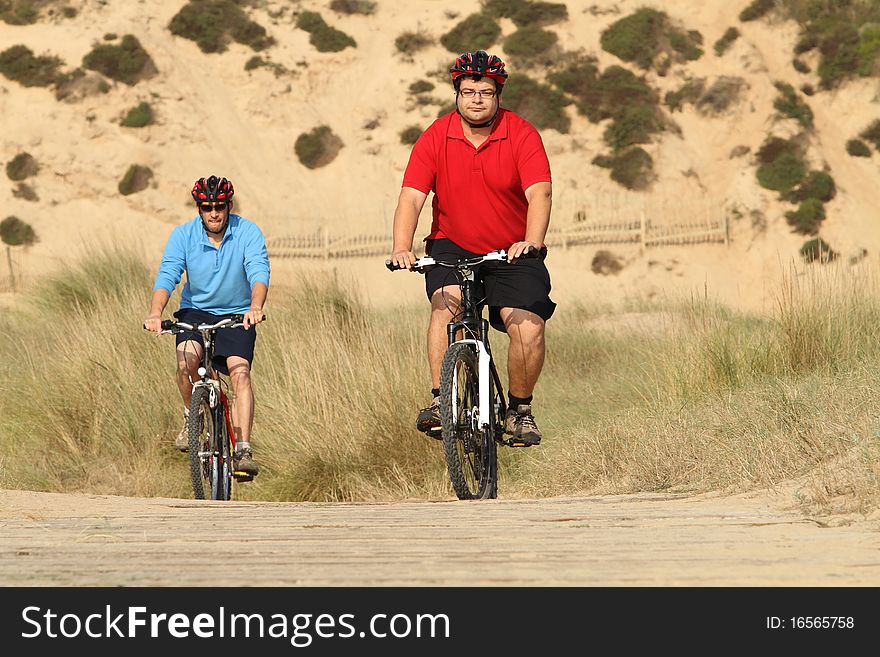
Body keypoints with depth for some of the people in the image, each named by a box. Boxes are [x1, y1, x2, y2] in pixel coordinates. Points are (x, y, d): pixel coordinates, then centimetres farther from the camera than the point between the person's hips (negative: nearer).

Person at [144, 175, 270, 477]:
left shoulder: (248, 233, -13)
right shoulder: (183, 235, -10)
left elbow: (259, 273, -27)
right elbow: (167, 276, -20)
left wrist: (255, 308, -47)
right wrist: (155, 313, -39)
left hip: (236, 315, -1)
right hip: (195, 310, 1)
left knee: (240, 371, -22)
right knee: (186, 360, -27)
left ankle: (243, 450, -24)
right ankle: (192, 416, 0)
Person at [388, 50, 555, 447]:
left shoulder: (522, 135, -9)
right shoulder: (435, 138, -6)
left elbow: (540, 193, -21)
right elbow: (411, 197, -13)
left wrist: (531, 242, -39)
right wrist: (401, 248, -30)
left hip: (513, 253, 0)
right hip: (452, 247, 1)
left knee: (528, 328, -17)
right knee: (446, 301, -29)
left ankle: (520, 411, 6)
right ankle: (439, 400, -27)